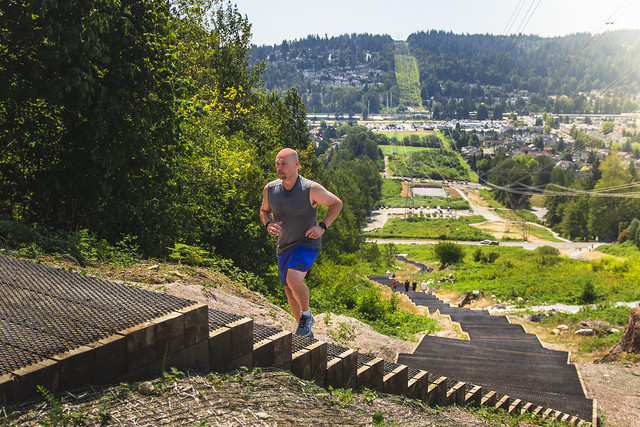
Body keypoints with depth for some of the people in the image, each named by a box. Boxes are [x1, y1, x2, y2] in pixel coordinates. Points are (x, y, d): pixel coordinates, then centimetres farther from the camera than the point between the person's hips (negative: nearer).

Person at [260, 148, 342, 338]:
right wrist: (268, 224, -7)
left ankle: (306, 315, -1)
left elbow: (337, 203, -3)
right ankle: (307, 333, 33)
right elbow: (264, 210, 15)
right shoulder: (270, 189, -4)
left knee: (293, 279, -30)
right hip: (284, 246, 6)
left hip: (307, 243, -6)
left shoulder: (311, 189, -16)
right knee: (290, 292, 13)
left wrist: (322, 227, -14)